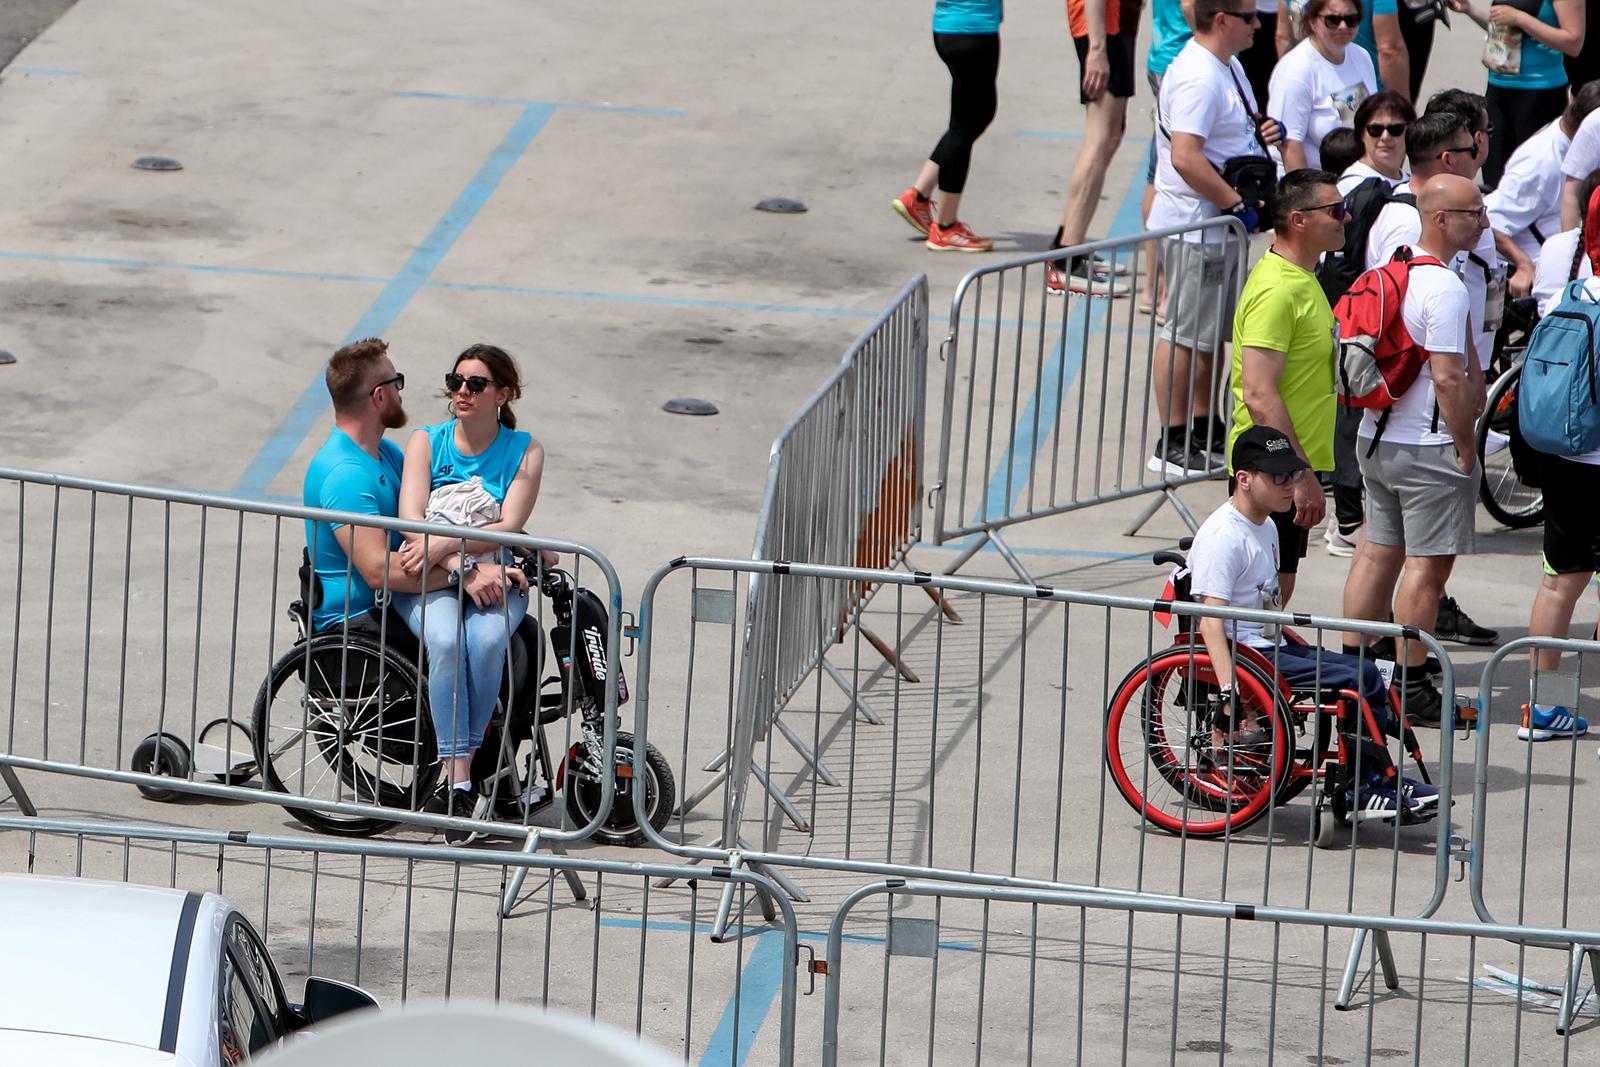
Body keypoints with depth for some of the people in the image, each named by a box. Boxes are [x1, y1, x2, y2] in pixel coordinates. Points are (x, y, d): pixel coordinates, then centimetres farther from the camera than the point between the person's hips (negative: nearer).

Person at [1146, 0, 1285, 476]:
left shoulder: (1227, 66, 12)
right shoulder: (1197, 76, -21)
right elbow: (1186, 157, -29)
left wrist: (1261, 132, 5)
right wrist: (1239, 204, -24)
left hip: (1221, 223, 11)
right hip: (1194, 226, -10)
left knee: (1212, 332, 18)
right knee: (1185, 333, -4)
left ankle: (1204, 431, 29)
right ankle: (1172, 445, 1)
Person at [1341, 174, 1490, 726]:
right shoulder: (1444, 288, -19)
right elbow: (1447, 378, -22)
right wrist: (1466, 447, -14)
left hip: (1376, 436, 9)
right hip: (1428, 447, -9)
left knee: (1378, 552, 15)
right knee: (1428, 563, -3)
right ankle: (1411, 687, -1)